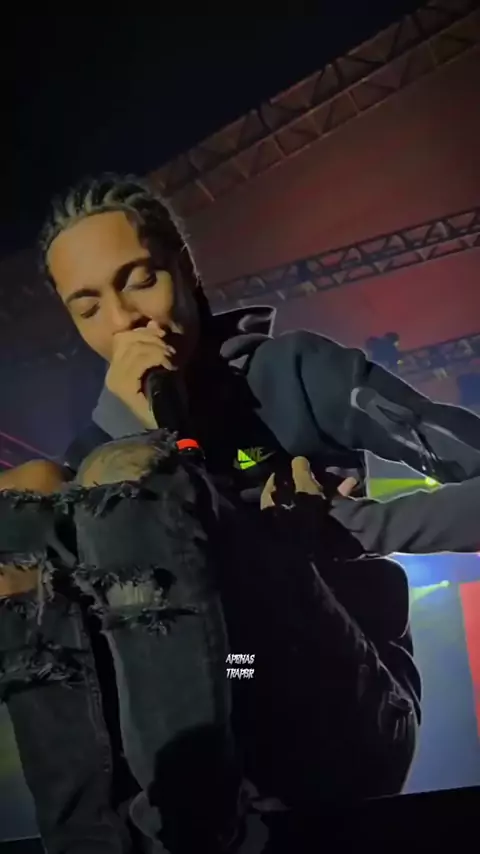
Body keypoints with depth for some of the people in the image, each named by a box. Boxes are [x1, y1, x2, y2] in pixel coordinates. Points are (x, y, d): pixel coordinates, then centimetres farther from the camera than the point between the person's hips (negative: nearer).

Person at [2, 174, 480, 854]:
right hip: (197, 731, 4)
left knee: (128, 470, -18)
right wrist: (129, 426, -11)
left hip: (351, 719, -4)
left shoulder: (289, 371, 7)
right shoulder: (104, 446, 16)